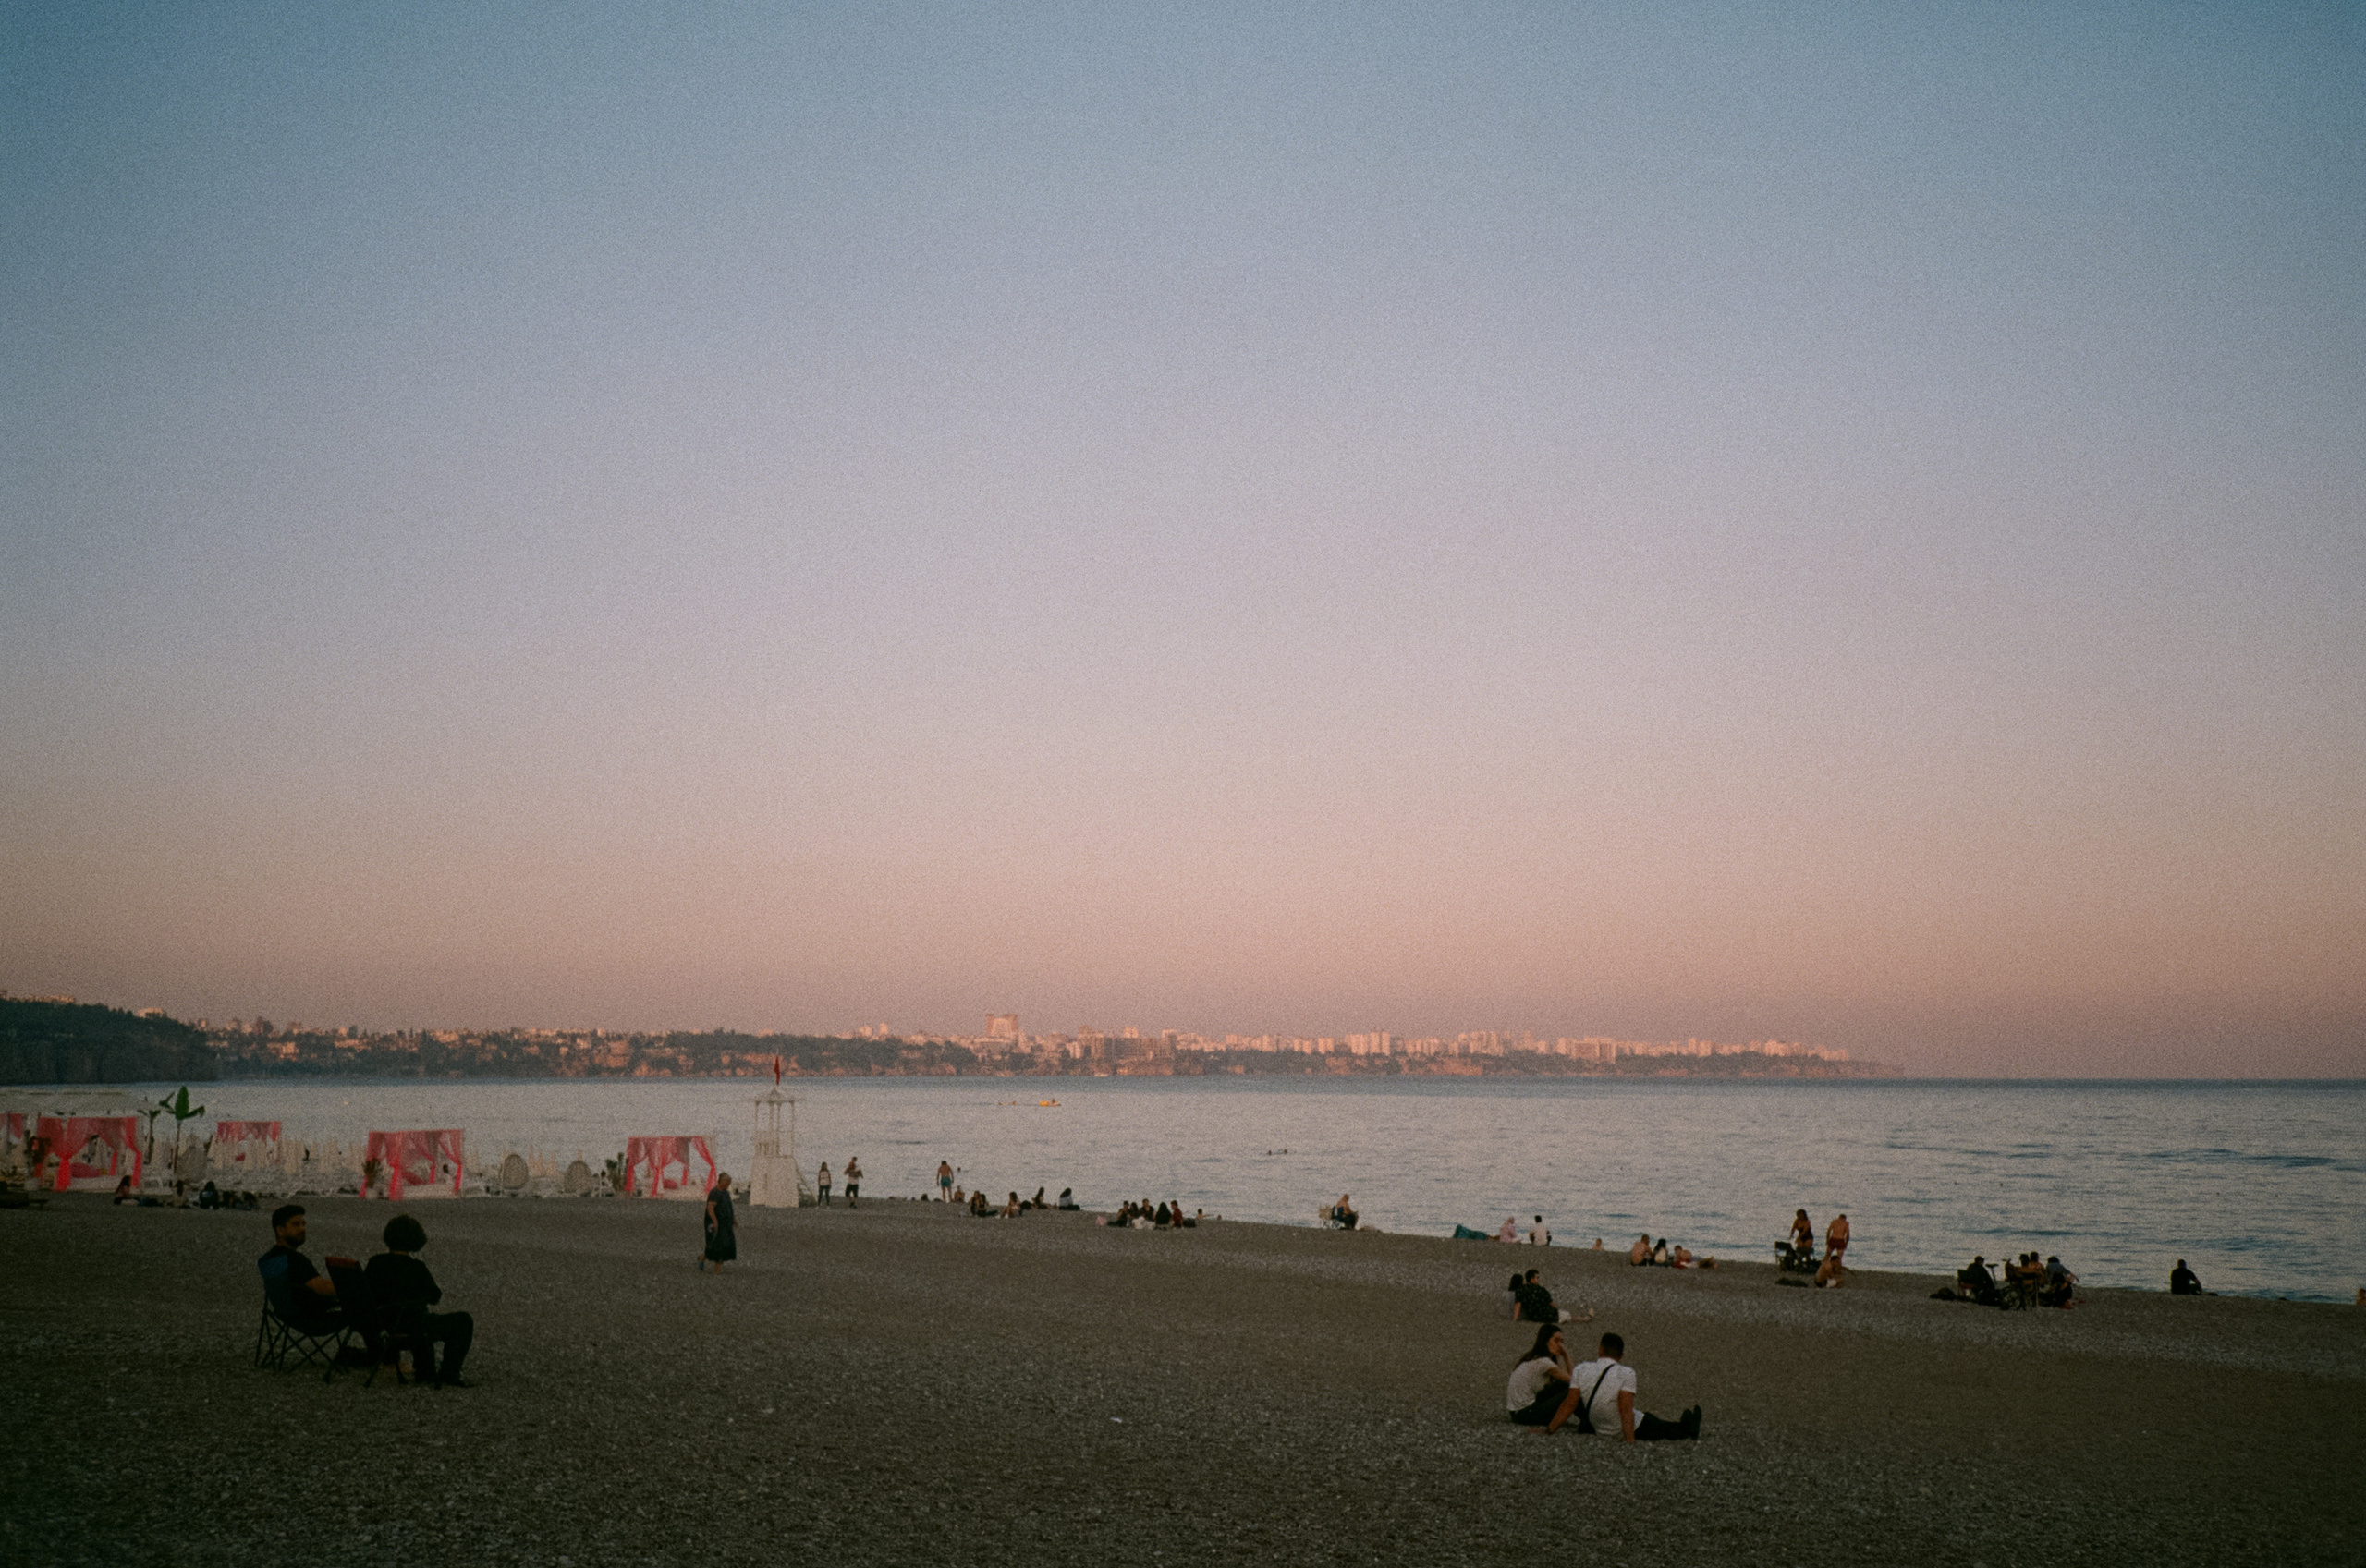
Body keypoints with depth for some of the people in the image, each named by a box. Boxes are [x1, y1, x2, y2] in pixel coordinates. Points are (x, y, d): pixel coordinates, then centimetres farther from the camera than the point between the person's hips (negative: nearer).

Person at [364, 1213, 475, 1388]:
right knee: (464, 1321, 8)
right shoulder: (415, 1268, -21)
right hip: (409, 1330, -7)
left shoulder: (375, 1263, -5)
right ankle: (448, 1376, 9)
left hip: (382, 1325, 7)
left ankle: (426, 1373, 42)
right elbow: (436, 1298, -9)